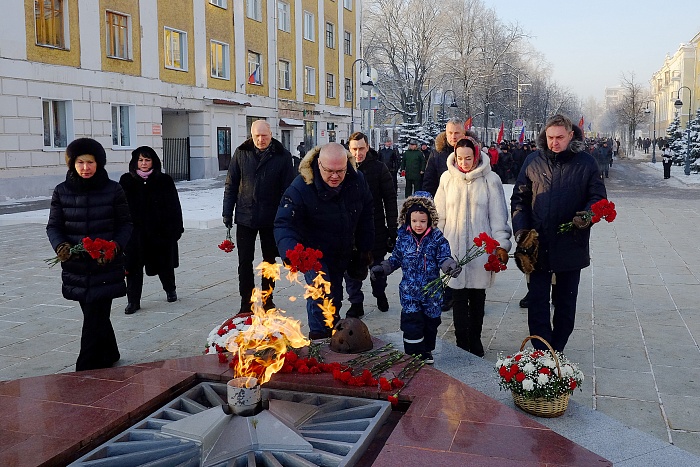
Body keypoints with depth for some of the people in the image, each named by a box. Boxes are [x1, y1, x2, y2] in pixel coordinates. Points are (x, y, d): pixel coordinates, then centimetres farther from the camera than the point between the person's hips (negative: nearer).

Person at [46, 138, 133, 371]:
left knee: (94, 318, -6)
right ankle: (109, 354, 35)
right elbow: (54, 225, 7)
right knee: (95, 314, 14)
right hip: (76, 265, 3)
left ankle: (86, 370, 0)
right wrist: (60, 245, -14)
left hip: (106, 265, -3)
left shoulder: (113, 190, -2)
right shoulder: (62, 191, 5)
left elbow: (125, 224, 1)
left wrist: (115, 245, -17)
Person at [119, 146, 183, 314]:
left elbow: (174, 206, 1)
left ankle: (170, 289, 38)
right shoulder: (126, 181, 3)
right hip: (135, 232, 0)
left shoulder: (164, 181, 0)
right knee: (134, 266, -1)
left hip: (160, 231, 0)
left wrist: (176, 229, -4)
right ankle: (133, 301, 7)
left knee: (164, 264, 14)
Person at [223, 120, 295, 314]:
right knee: (245, 261, 3)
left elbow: (287, 188, -3)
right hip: (245, 217, 1)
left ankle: (267, 299, 28)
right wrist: (227, 213, 3)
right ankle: (246, 302, 12)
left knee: (270, 260, 13)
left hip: (271, 218, -1)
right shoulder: (241, 153, 1)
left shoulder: (282, 156, -4)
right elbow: (231, 185, 6)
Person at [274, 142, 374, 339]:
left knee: (335, 296, 17)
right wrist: (291, 254, -48)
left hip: (342, 254, 5)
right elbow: (284, 224, -30)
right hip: (314, 253, -5)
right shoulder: (301, 187, -28)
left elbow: (366, 215, 2)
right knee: (321, 293, -21)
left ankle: (332, 332, 38)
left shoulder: (357, 179, -12)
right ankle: (319, 337, -3)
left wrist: (365, 249, 4)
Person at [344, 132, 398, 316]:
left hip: (375, 227, -1)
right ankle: (356, 303, 18)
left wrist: (392, 228, -6)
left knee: (377, 265, 15)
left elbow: (390, 200, -3)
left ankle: (380, 294, 37)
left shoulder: (379, 168, -5)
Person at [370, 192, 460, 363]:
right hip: (409, 291, 0)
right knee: (411, 323, -5)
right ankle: (413, 354, 9)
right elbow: (396, 258, 9)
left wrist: (451, 266, -29)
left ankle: (427, 351, 36)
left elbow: (444, 258, -8)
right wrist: (382, 269, 0)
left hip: (431, 290, 0)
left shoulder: (437, 238, -7)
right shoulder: (403, 238, -1)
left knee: (430, 323, 15)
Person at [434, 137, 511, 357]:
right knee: (458, 298, 5)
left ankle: (475, 340, 26)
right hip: (453, 247, 1)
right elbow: (439, 215, 8)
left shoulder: (490, 179, -3)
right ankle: (462, 342, 15)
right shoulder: (447, 178, 2)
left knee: (478, 297, 11)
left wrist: (502, 245, -5)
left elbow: (498, 215, -1)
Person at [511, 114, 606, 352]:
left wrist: (588, 214, -20)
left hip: (571, 244, 0)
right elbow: (519, 198, 7)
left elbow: (598, 196, 2)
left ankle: (557, 350, 28)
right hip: (538, 243, 0)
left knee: (566, 302, 13)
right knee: (537, 300, 0)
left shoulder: (586, 162, -2)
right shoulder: (533, 161, 2)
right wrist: (520, 227, -5)